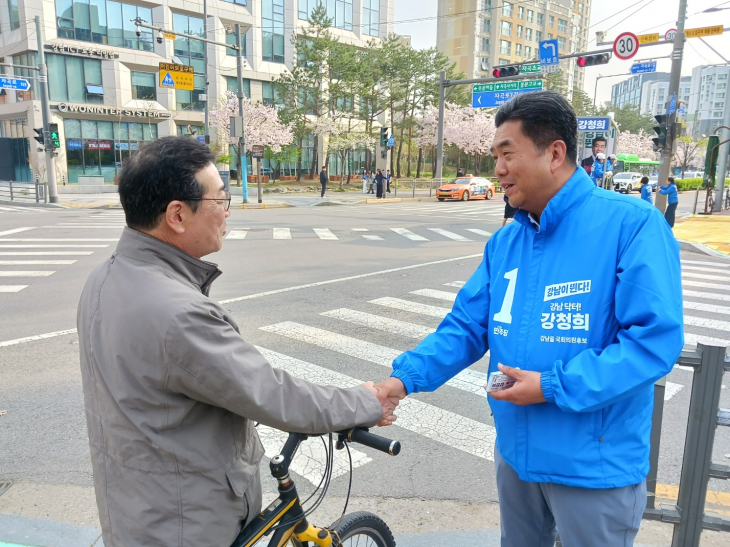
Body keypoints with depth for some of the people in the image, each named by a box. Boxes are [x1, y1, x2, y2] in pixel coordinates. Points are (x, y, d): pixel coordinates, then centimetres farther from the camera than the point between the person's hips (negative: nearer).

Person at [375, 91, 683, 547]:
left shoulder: (633, 225, -18)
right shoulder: (504, 242, 2)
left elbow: (656, 338, -22)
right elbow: (467, 326, 2)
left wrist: (553, 387, -24)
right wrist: (406, 377, -11)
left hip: (594, 464, -6)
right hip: (516, 451, 6)